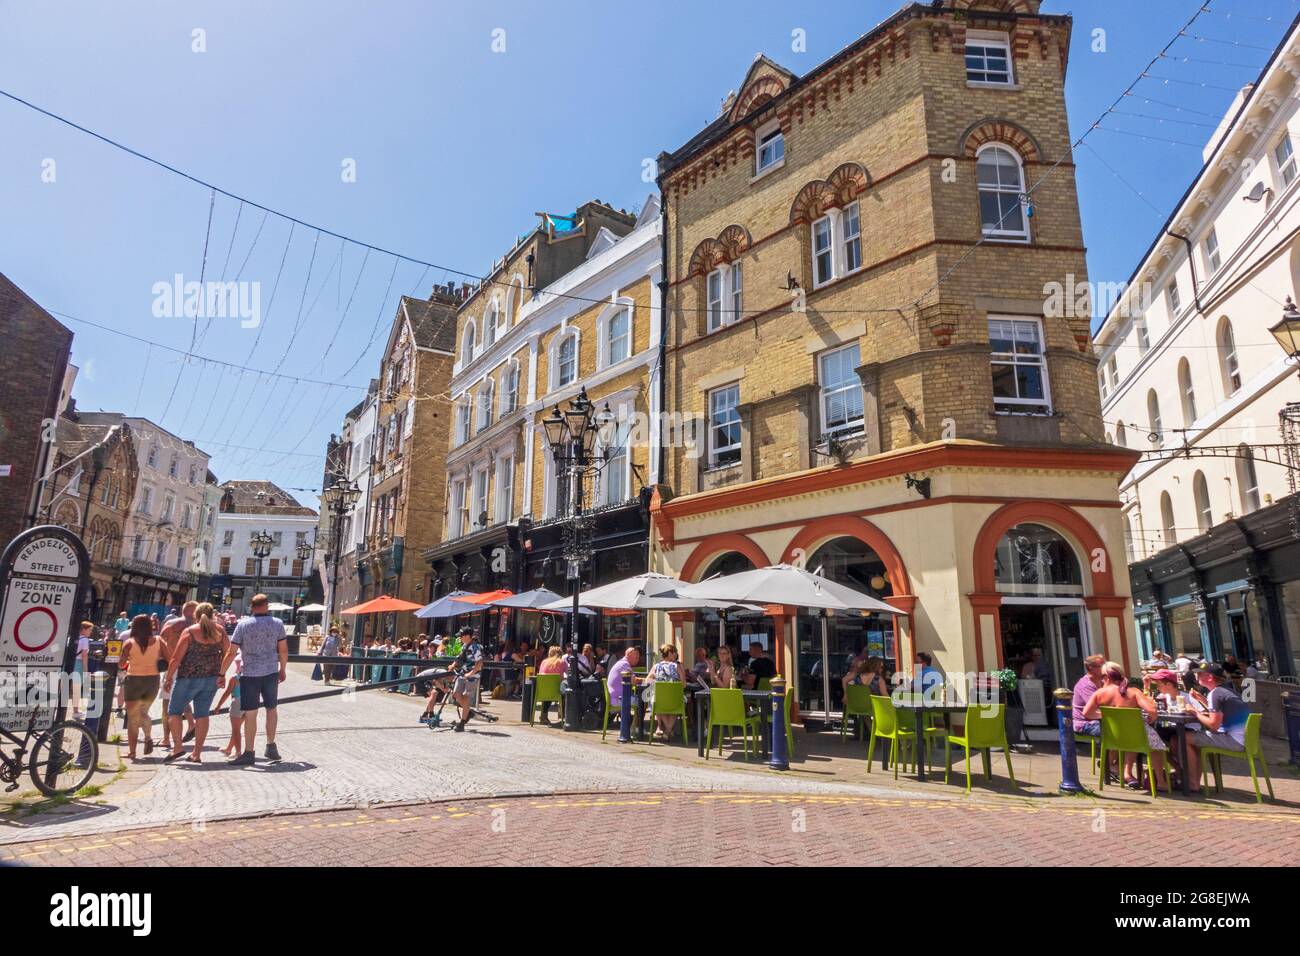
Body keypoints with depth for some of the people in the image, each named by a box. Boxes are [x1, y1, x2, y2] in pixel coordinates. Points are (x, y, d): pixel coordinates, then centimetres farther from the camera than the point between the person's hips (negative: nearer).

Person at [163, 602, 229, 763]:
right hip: (212, 678, 4)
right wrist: (222, 674, 16)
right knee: (202, 714, 9)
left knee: (174, 711, 12)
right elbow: (227, 653, 8)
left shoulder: (189, 632, -7)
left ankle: (177, 746, 1)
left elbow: (176, 658, -8)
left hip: (189, 678, -4)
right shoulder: (220, 630, 4)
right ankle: (197, 753, 10)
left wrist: (169, 678, 1)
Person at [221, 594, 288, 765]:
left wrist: (222, 673, 2)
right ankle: (271, 747, 22)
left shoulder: (243, 624, -6)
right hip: (271, 672, 2)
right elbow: (283, 650, 2)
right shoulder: (277, 623, -1)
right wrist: (283, 670, 15)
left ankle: (249, 753, 6)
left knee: (250, 714, 2)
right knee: (271, 709, 17)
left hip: (250, 674, -2)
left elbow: (231, 652, -6)